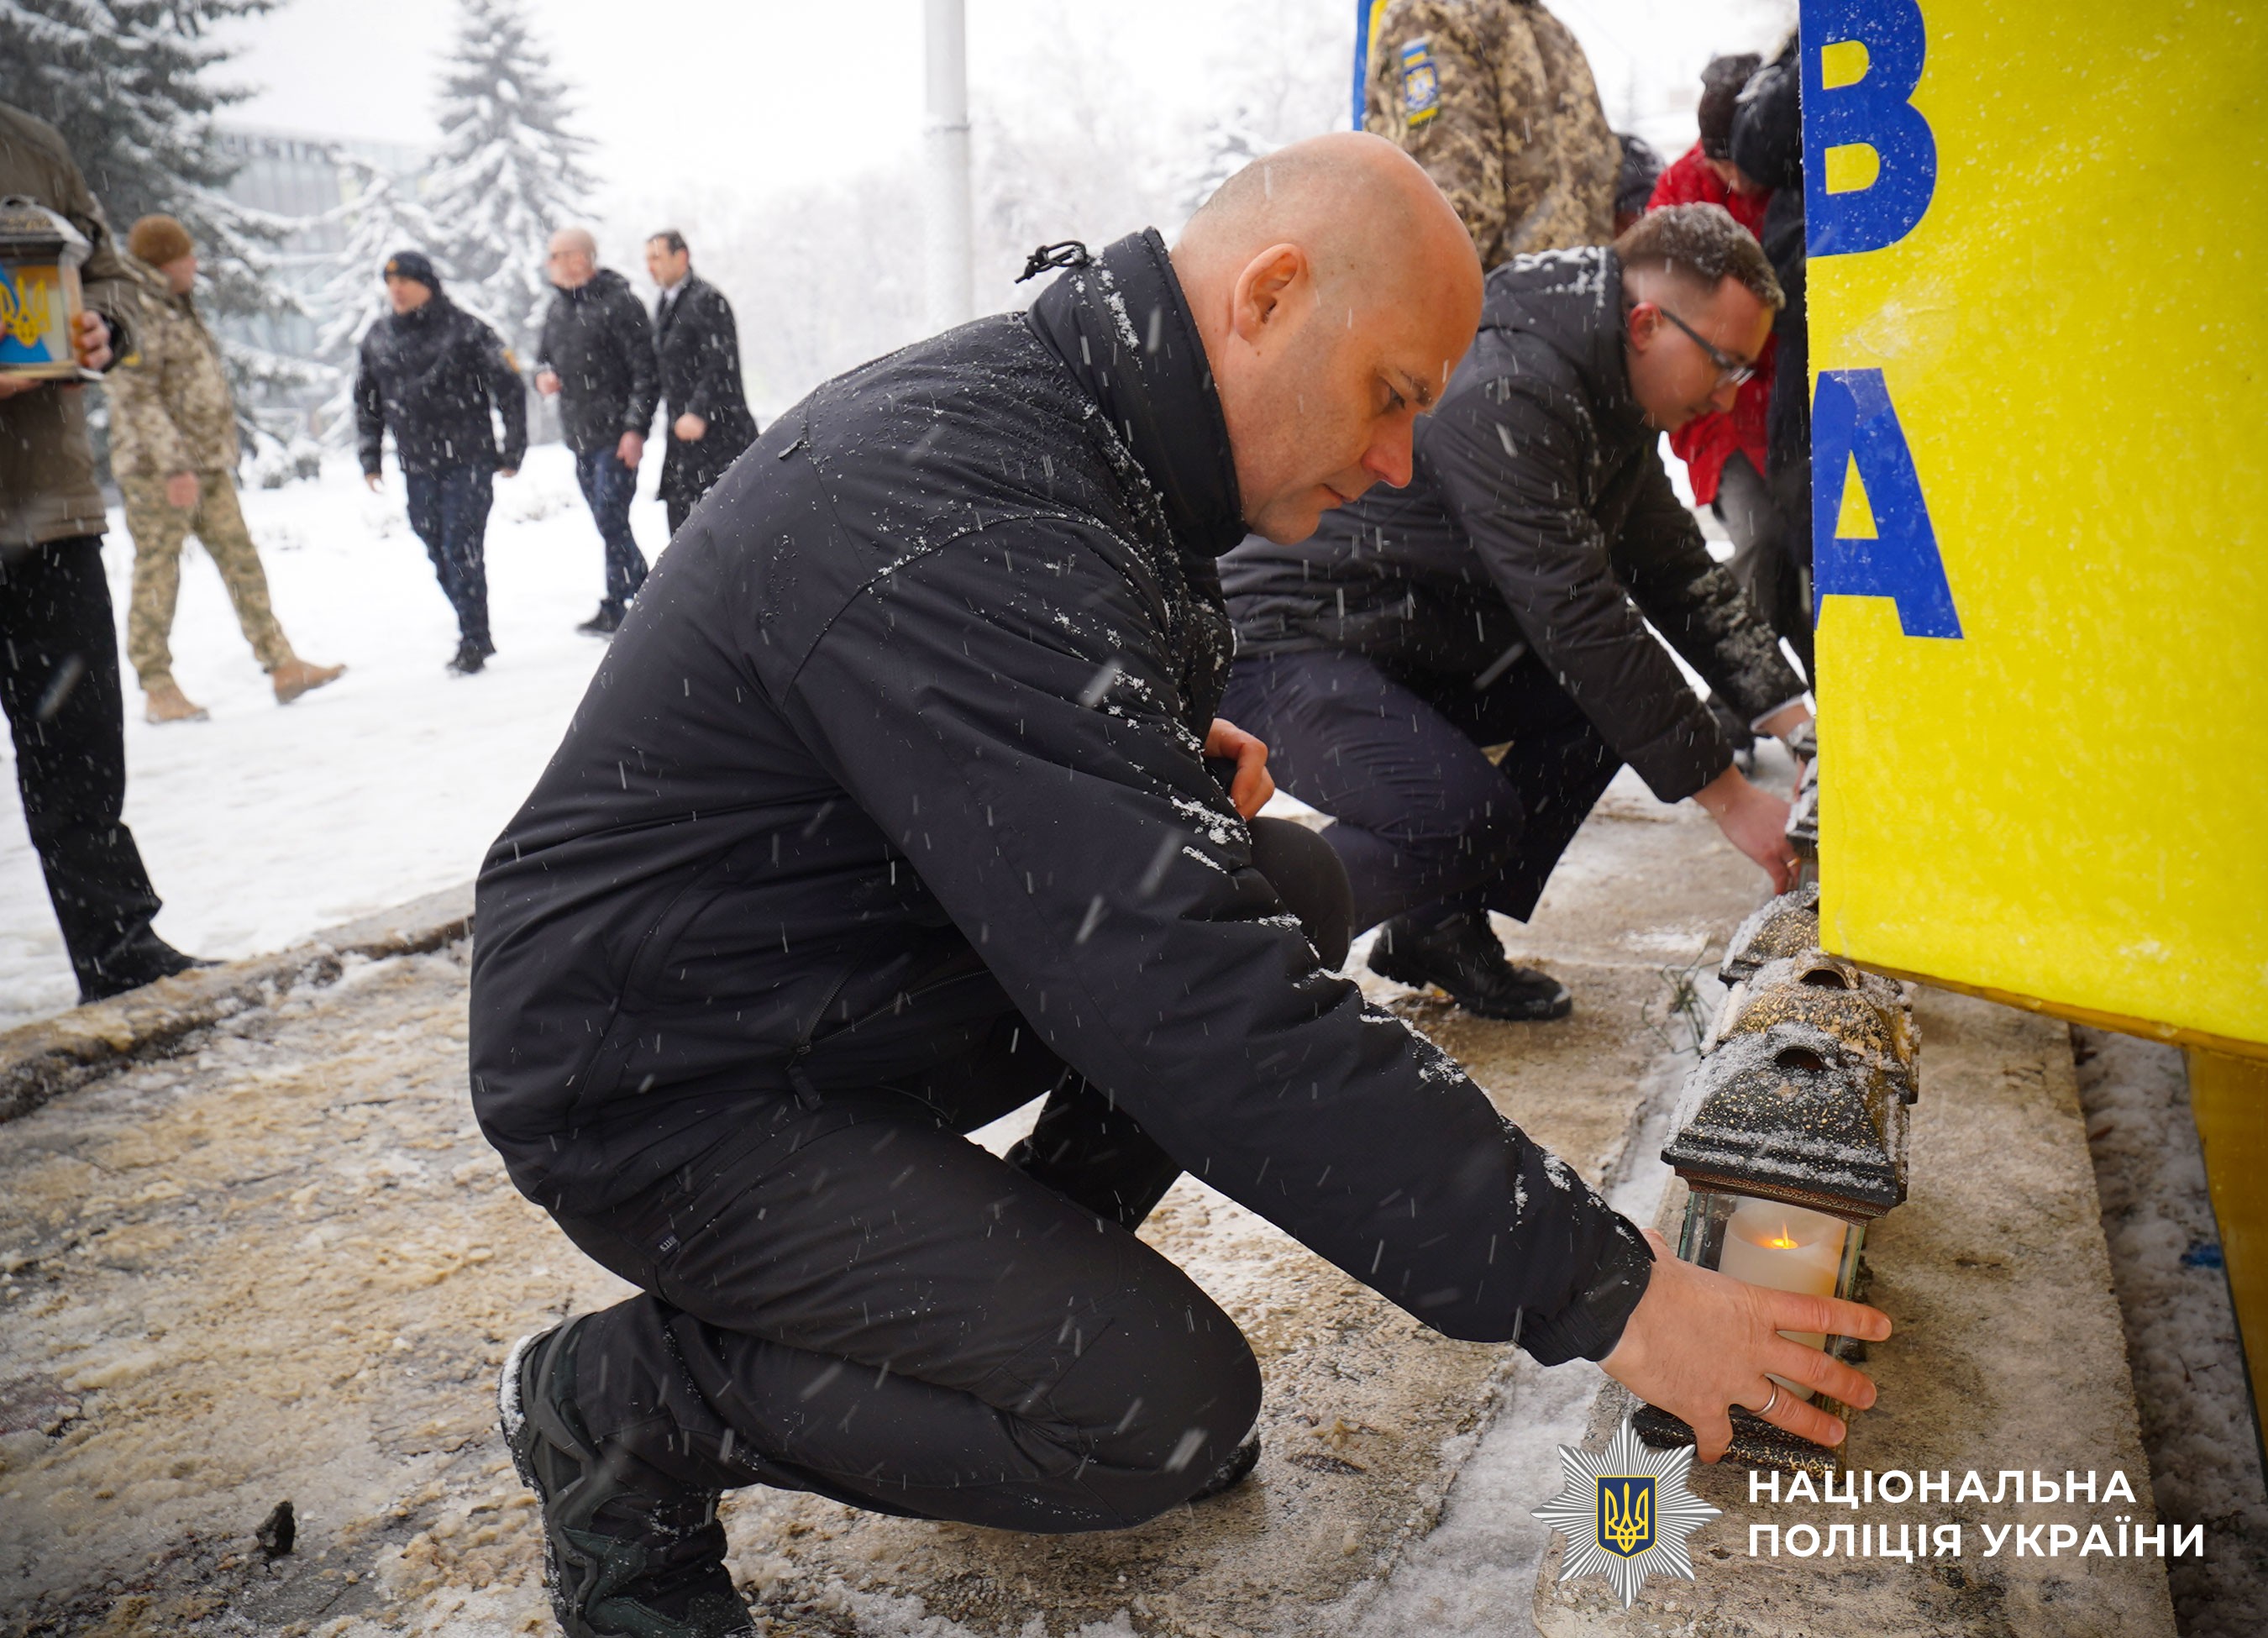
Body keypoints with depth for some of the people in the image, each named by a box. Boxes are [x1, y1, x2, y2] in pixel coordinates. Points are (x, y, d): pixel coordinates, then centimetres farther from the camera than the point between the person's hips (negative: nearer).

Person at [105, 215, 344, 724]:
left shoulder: (177, 308, 19)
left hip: (207, 463, 9)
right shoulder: (136, 310, -11)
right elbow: (137, 397, -18)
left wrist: (221, 455, 23)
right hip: (157, 469, -9)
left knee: (241, 560, 5)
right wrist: (172, 466, -24)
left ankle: (282, 666, 6)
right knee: (157, 572, -3)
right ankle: (157, 689, 3)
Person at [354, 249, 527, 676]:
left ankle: (472, 641, -2)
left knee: (462, 551, -10)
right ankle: (476, 633, 20)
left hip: (468, 462, -5)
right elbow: (366, 402, 20)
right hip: (417, 468, 5)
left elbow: (509, 388, -2)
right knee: (440, 557, 7)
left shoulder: (464, 330, -5)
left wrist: (512, 451, -3)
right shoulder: (377, 339, 10)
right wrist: (369, 458, 15)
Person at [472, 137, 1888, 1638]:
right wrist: (1598, 1290, -27)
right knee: (1172, 1411, -16)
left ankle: (1014, 1296, 11)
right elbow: (1204, 1012, -34)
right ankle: (626, 1399, 0)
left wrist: (1173, 755, -1)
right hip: (665, 1076, -9)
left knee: (1288, 890, 1)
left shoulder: (1029, 404, 3)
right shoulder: (971, 525, -30)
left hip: (857, 968, 9)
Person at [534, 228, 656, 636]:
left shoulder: (619, 303, -10)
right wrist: (543, 375, 1)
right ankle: (643, 591, 25)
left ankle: (615, 608, -1)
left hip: (617, 435, -8)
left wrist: (635, 428, -18)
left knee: (611, 519, -8)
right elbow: (544, 355, 25)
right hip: (579, 434, 8)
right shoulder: (558, 307, 13)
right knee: (607, 522, 12)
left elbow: (644, 371, -13)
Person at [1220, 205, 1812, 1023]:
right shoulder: (1504, 397, -25)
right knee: (1470, 818, -30)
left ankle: (1446, 926, 3)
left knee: (1620, 692, -4)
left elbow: (1684, 576, 14)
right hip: (1279, 647, -10)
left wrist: (1794, 718, 3)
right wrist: (1727, 796, -23)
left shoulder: (1611, 403, 7)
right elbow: (1577, 620, -28)